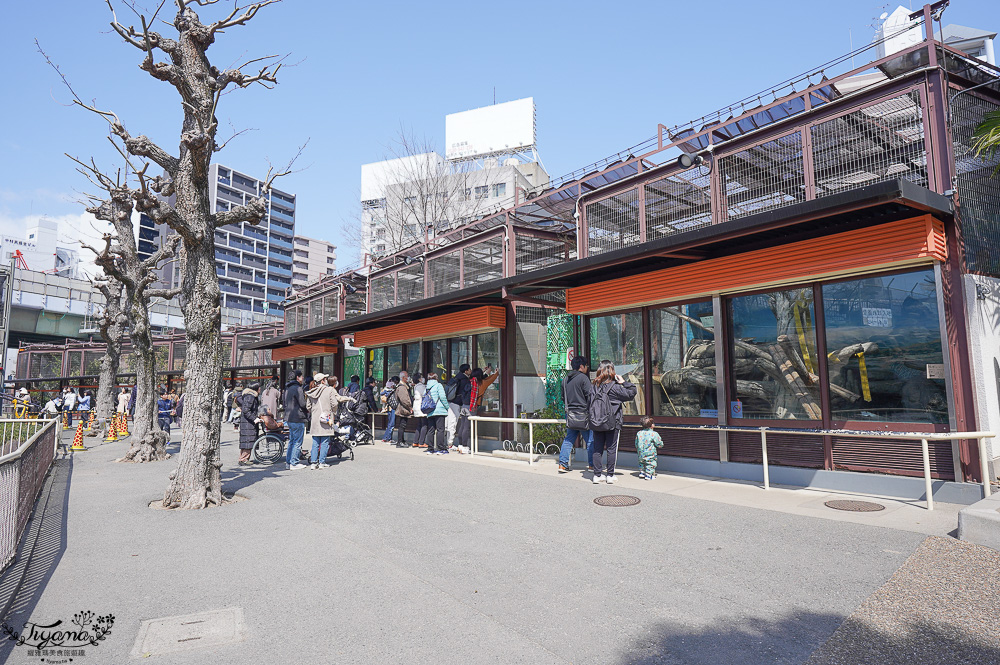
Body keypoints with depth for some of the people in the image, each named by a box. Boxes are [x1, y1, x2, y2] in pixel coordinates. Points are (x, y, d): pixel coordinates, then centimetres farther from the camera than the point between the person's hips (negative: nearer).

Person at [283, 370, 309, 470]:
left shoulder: (288, 388, 15)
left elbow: (285, 404, 21)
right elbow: (303, 404, -18)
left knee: (291, 441, 16)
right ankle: (294, 463, 0)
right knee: (297, 442, -3)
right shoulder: (297, 388, -15)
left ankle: (288, 462, 19)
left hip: (289, 418, 10)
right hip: (298, 418, -10)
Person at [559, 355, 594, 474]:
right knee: (590, 440, 5)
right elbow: (589, 396, -13)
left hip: (570, 414, 7)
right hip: (582, 414, -7)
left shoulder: (565, 379, 11)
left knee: (569, 439, 11)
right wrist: (590, 412, -5)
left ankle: (563, 464, 7)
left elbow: (563, 398, 17)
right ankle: (592, 464, 10)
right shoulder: (583, 378, -11)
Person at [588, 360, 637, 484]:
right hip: (612, 424, -4)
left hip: (596, 423, 4)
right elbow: (631, 393, -11)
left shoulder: (595, 387, 2)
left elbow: (590, 405, 5)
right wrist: (624, 382, -3)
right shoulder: (613, 387, -12)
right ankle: (610, 475, 11)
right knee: (611, 449, 7)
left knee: (597, 449, 9)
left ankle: (597, 474, 13)